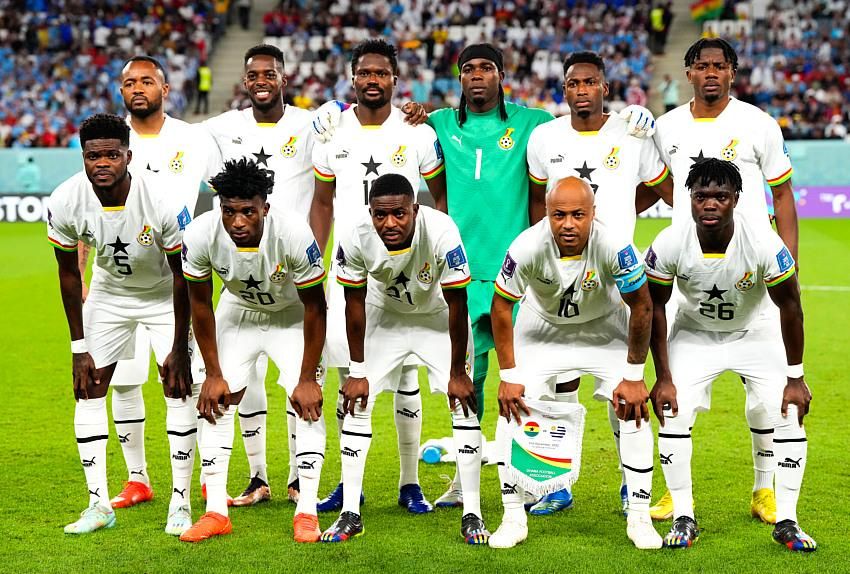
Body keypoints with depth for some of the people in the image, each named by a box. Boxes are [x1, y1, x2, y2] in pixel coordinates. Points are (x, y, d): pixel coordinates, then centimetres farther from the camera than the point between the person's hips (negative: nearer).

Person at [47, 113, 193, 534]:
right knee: (88, 389, -2)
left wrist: (180, 348, -16)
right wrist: (79, 347, -8)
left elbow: (182, 275, -20)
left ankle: (180, 503, 0)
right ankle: (99, 504, 5)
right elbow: (68, 274, -9)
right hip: (109, 291, 3)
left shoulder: (162, 202, -33)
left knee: (178, 390, -9)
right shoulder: (65, 202, -25)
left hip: (165, 295, -3)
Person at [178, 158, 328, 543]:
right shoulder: (201, 236, -29)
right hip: (237, 311, 3)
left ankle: (306, 511, -9)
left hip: (292, 314, -2)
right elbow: (201, 305, -12)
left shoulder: (294, 235, -36)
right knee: (216, 400, -5)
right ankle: (216, 511, 0)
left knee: (308, 402, -14)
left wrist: (308, 378, -19)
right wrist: (213, 374, -9)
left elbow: (314, 308, -23)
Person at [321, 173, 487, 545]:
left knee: (464, 402, -10)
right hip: (384, 315, 2)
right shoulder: (355, 238, -30)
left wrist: (458, 371, -17)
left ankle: (472, 514, 0)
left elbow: (457, 305, -24)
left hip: (439, 317, -2)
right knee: (356, 402, -4)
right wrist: (357, 372, -10)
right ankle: (350, 514, 5)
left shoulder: (441, 233, -36)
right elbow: (355, 303, -14)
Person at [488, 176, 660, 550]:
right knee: (511, 409, -9)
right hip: (541, 329, 0)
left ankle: (639, 518, 2)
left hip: (604, 327, 0)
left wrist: (634, 376, -14)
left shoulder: (613, 247, -34)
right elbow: (501, 308, -16)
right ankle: (513, 519, 4)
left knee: (634, 407, -11)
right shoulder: (527, 247, -33)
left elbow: (641, 309, -18)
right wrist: (508, 376, -14)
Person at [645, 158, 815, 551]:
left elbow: (789, 307, -17)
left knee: (789, 415, -12)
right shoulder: (669, 245, -27)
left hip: (753, 334, -1)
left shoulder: (764, 244, -31)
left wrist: (795, 378, -13)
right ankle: (683, 519, 2)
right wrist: (663, 378, -11)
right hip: (694, 334, 1)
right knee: (672, 414, -12)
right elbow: (655, 307, -11)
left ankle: (786, 521, 1)